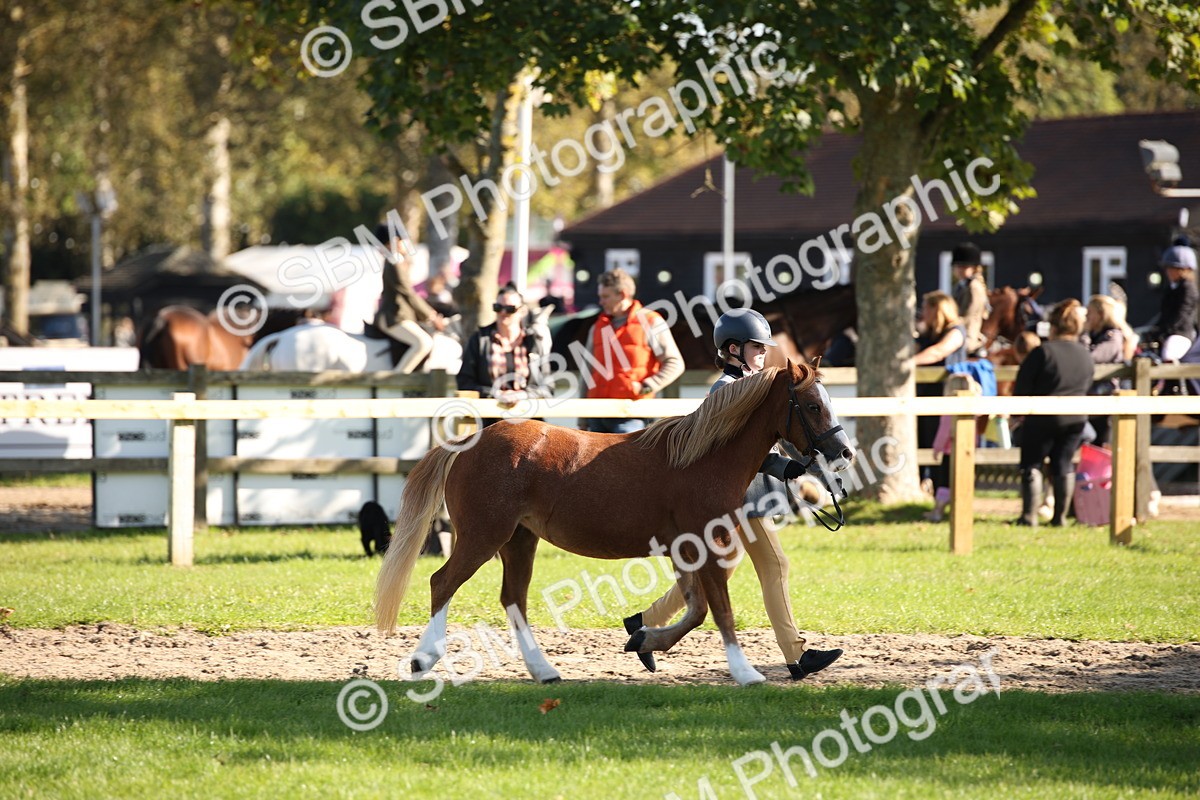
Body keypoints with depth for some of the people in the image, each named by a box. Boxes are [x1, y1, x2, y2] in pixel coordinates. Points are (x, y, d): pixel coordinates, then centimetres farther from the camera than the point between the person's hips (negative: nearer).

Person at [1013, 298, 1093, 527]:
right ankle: (1060, 516, 10)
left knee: (1032, 464, 3)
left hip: (1043, 417, -5)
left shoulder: (1043, 351, -12)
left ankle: (1029, 515, -4)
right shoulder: (1086, 355, 6)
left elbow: (1022, 387, -9)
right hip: (1075, 419, 5)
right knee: (1064, 465, 11)